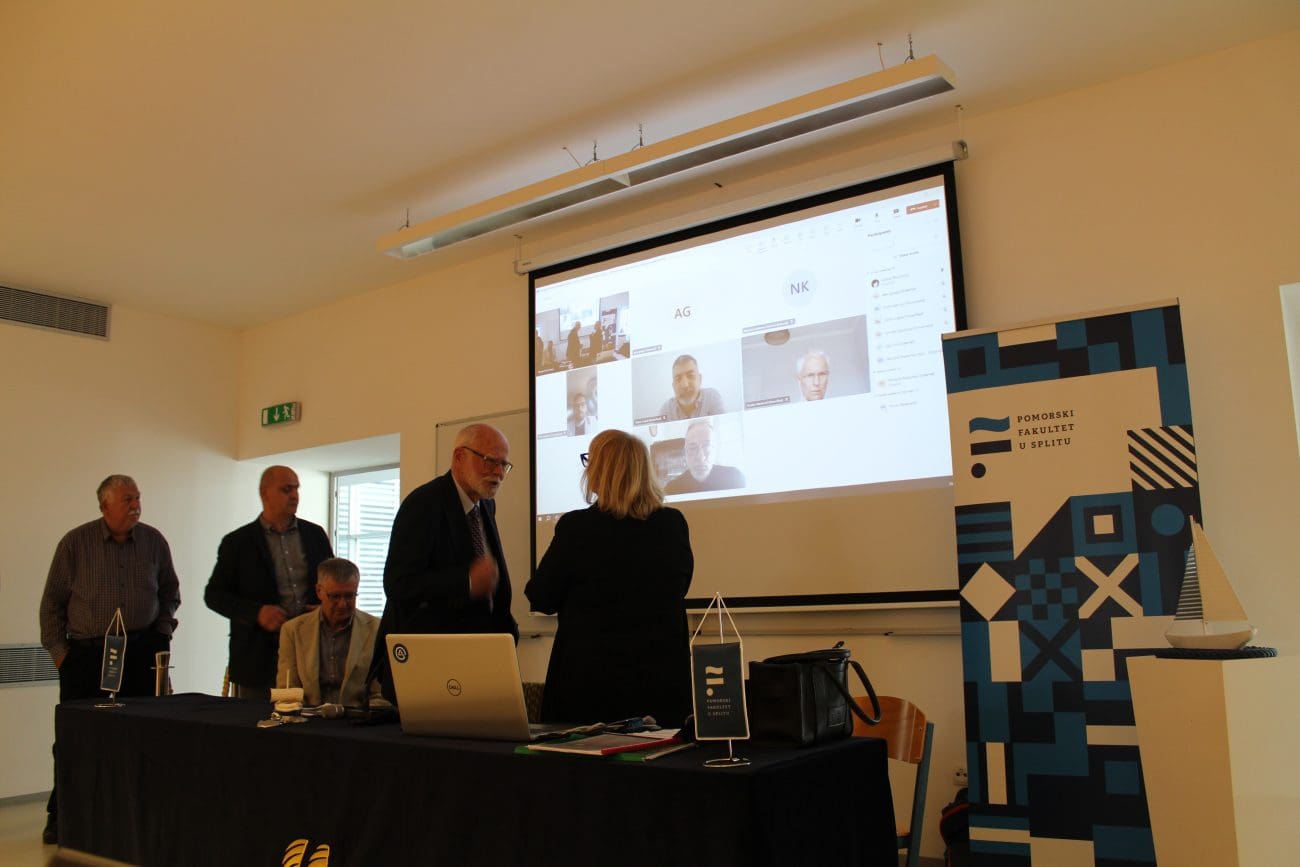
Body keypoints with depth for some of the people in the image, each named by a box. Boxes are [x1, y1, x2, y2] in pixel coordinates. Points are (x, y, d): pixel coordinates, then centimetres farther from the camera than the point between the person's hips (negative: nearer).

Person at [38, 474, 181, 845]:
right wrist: (57, 648, -1)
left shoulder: (154, 541, 3)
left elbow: (170, 591, 15)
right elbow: (52, 600, 3)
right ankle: (60, 816, 18)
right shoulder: (75, 542, -3)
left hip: (141, 652, 1)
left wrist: (162, 629, 6)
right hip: (85, 652, -1)